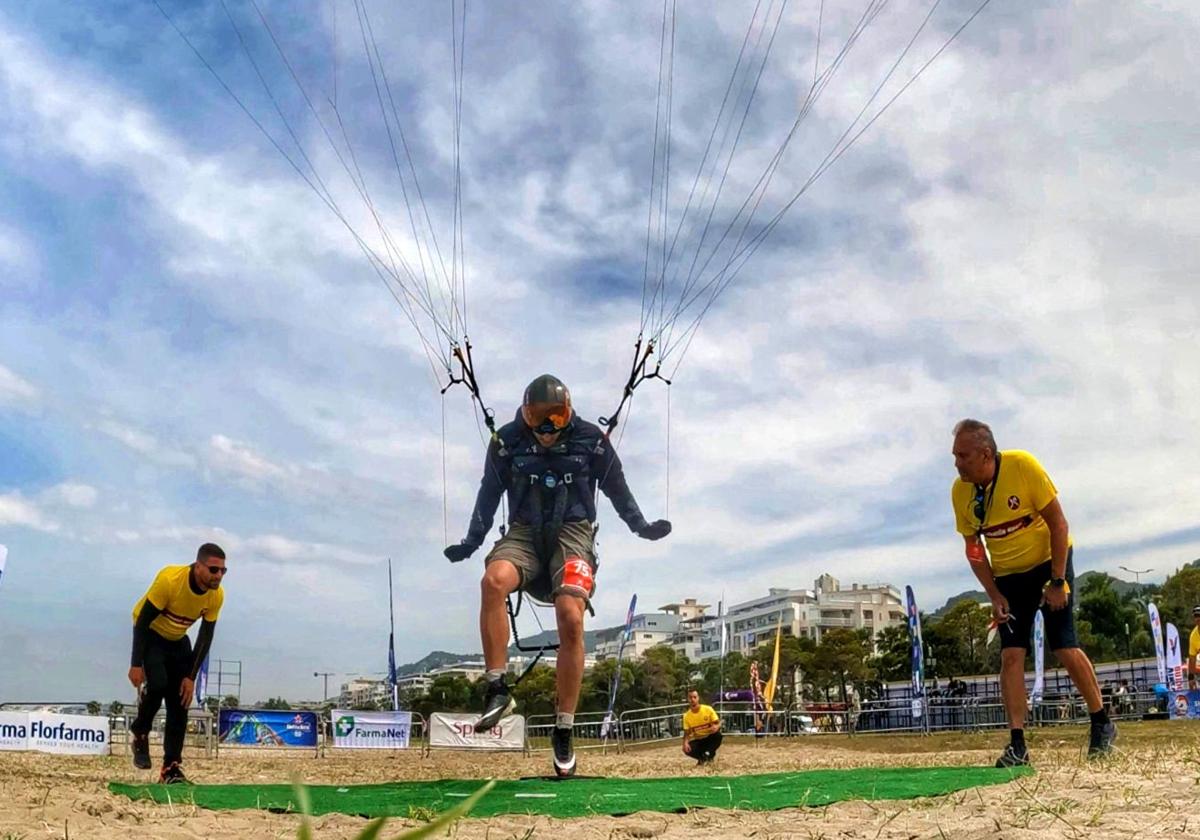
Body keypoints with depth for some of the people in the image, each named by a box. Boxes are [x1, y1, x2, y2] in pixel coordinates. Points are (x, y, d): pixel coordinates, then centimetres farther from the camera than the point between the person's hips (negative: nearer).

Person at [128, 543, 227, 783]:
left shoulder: (216, 595, -17)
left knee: (180, 703, -5)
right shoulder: (169, 580, -31)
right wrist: (136, 664, -27)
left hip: (178, 640, 5)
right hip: (151, 635, -5)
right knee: (158, 683, -28)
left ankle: (171, 768, -1)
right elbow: (142, 621, -25)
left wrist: (191, 677, -13)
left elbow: (205, 637, -8)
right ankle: (140, 733, 0)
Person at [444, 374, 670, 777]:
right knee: (493, 581, -34)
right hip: (524, 531, 1)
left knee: (570, 617, -24)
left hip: (572, 532, -1)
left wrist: (642, 527, 14)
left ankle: (564, 731, -12)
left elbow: (616, 487, 14)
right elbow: (489, 493, 14)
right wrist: (469, 544, 17)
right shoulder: (507, 440, 1)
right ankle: (498, 690, -25)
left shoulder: (591, 440, 0)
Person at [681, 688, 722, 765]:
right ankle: (702, 758, 5)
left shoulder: (708, 709, -13)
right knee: (687, 750, -30)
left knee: (718, 735, -35)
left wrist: (716, 727, -39)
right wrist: (685, 743, -27)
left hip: (710, 739, -1)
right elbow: (686, 733, -4)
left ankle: (709, 755, -8)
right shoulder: (687, 715, -8)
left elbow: (718, 723, -13)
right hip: (697, 741, 1)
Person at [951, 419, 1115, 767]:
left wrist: (1057, 582, -18)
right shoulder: (960, 491, -13)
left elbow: (1058, 524, -17)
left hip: (1048, 561, -3)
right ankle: (1017, 745, -3)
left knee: (1065, 648, -7)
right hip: (1008, 575, 3)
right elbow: (974, 548, -1)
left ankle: (1102, 724, 16)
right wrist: (995, 596, -8)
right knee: (1011, 655, -6)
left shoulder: (1022, 465, -24)